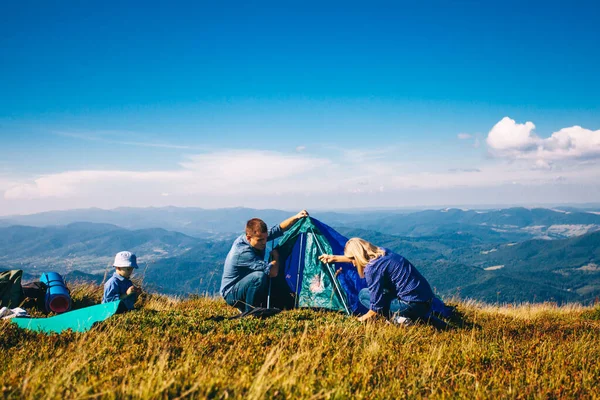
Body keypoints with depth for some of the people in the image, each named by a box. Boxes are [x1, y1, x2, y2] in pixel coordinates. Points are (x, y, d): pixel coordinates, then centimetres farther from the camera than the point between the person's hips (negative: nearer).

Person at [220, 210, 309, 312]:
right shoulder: (243, 252, -33)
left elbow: (279, 229, 5)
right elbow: (272, 272, -34)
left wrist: (296, 217, -10)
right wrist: (275, 256, -14)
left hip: (244, 286, 9)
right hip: (231, 294, -8)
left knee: (280, 284, 2)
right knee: (259, 276, -33)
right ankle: (249, 312, -19)